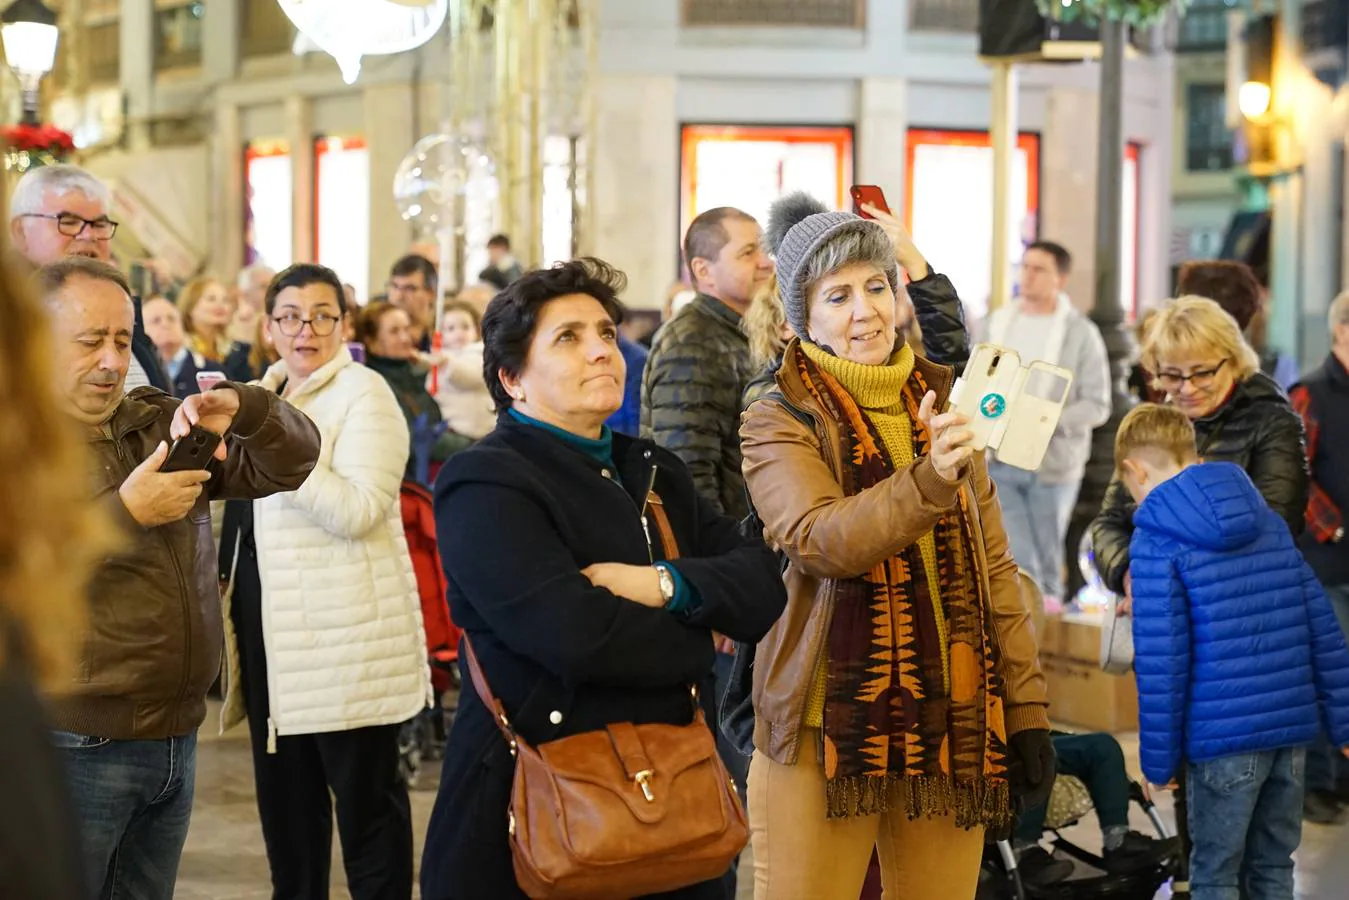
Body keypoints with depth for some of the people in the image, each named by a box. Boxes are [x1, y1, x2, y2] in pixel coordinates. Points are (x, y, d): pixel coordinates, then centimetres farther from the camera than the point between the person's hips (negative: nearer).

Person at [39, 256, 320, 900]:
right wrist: (126, 511, -24)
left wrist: (240, 407, -11)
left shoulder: (158, 426, 11)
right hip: (75, 746, -6)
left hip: (176, 742, 6)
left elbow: (293, 460, 9)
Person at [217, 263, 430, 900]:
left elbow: (358, 509, -22)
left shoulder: (363, 394, -8)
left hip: (346, 628, -8)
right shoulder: (262, 396, 16)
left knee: (364, 795, -2)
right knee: (284, 792, 15)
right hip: (270, 625, 8)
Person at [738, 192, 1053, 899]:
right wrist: (927, 480, -36)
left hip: (952, 726, 4)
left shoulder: (941, 405, 12)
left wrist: (1025, 707, 8)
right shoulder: (779, 423, -2)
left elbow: (994, 567, 13)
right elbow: (824, 541, -20)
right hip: (829, 729, -4)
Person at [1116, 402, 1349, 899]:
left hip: (1223, 737, -6)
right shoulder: (1270, 522, 10)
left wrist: (1158, 760, -5)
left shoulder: (1156, 544, -8)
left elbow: (1162, 662, -12)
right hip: (1293, 727, 6)